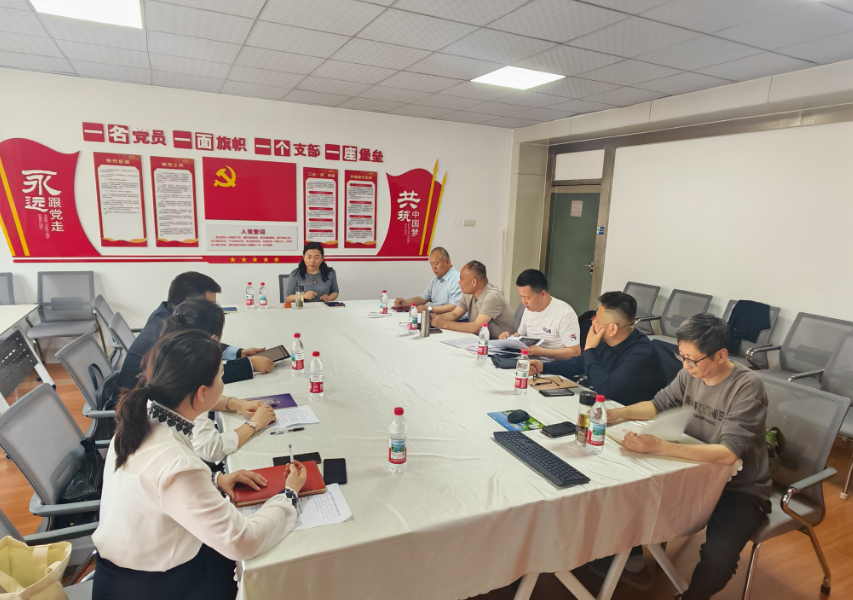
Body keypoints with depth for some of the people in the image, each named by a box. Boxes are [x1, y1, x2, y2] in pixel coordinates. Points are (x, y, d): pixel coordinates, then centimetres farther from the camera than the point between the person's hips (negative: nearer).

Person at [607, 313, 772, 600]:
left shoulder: (747, 387, -23)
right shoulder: (690, 373, -6)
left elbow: (728, 453, -32)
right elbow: (658, 404, 8)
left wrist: (658, 446, -41)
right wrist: (618, 413, -10)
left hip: (741, 490, -6)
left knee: (717, 556, -29)